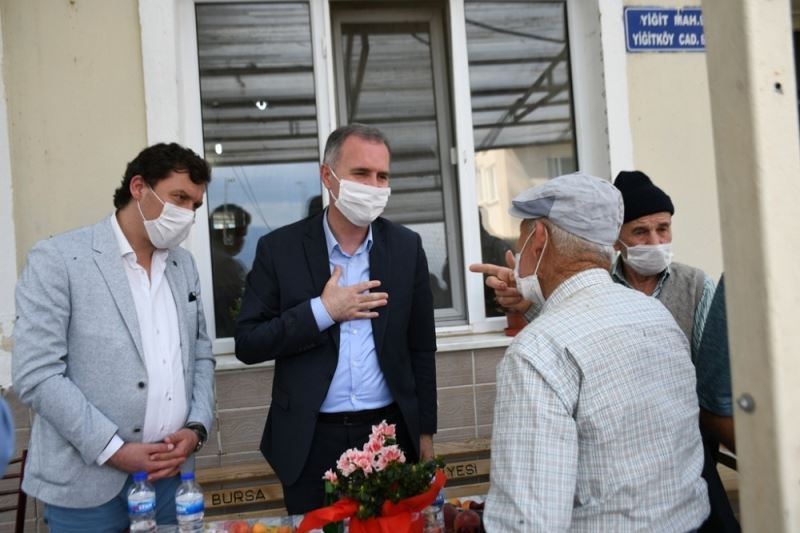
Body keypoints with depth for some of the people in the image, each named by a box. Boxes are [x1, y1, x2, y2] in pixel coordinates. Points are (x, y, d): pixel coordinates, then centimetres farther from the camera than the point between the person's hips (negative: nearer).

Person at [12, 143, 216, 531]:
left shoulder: (184, 264, 9)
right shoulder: (57, 259, -8)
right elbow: (35, 374, -13)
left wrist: (197, 428, -3)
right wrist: (113, 450, -15)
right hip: (89, 484, -4)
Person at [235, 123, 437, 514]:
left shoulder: (406, 247, 0)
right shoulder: (280, 248, -5)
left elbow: (421, 348, 5)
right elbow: (247, 344, -7)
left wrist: (424, 431, 7)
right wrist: (322, 311, -17)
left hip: (390, 431, 2)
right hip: (310, 441, -1)